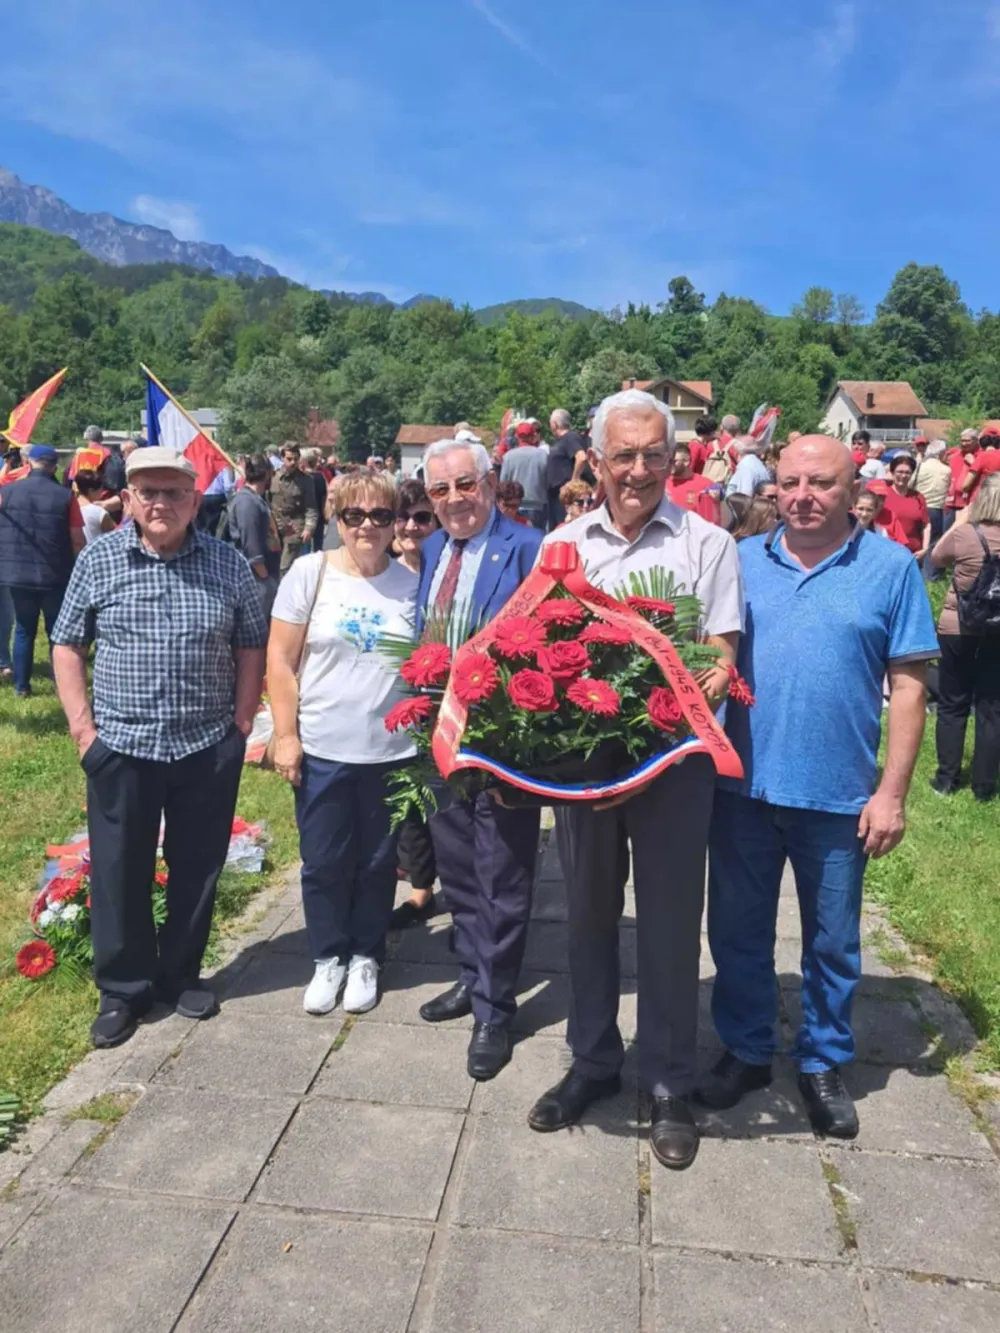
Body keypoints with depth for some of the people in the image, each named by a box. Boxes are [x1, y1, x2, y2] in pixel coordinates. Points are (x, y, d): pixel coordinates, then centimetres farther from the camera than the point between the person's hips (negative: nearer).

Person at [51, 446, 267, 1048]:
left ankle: (183, 973, 31)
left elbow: (251, 647, 6)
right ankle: (123, 987, 26)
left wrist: (242, 721, -2)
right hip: (122, 746, 0)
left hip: (210, 747, 1)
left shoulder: (229, 564, 0)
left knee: (198, 868, 11)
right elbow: (67, 645, 4)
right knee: (120, 870, 8)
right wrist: (82, 725, -3)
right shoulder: (98, 560, -1)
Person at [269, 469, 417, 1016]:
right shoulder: (310, 572, -4)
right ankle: (328, 958, 31)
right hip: (321, 749, -1)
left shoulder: (411, 582, 1)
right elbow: (280, 660, -3)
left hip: (391, 750, 1)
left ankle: (366, 958, 33)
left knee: (377, 862, 13)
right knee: (324, 862, 10)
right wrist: (285, 734, -7)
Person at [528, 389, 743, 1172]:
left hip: (673, 760, -3)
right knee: (589, 912, 15)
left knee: (669, 922, 7)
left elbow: (722, 661, -6)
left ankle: (670, 1085, 24)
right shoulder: (562, 545, 7)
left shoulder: (706, 544, -2)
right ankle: (593, 1062, 33)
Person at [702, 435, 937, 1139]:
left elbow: (908, 687, -3)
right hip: (742, 787, 2)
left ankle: (824, 1062, 36)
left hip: (839, 796, -2)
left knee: (833, 943, 14)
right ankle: (747, 1051, 35)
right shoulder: (741, 561, 2)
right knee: (738, 932, 15)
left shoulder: (891, 567, -4)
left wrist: (892, 792, -7)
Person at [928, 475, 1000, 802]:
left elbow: (936, 558, 4)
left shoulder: (963, 534, -14)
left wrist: (957, 522, 9)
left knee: (952, 706, 11)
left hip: (957, 629, -2)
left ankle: (946, 778, 16)